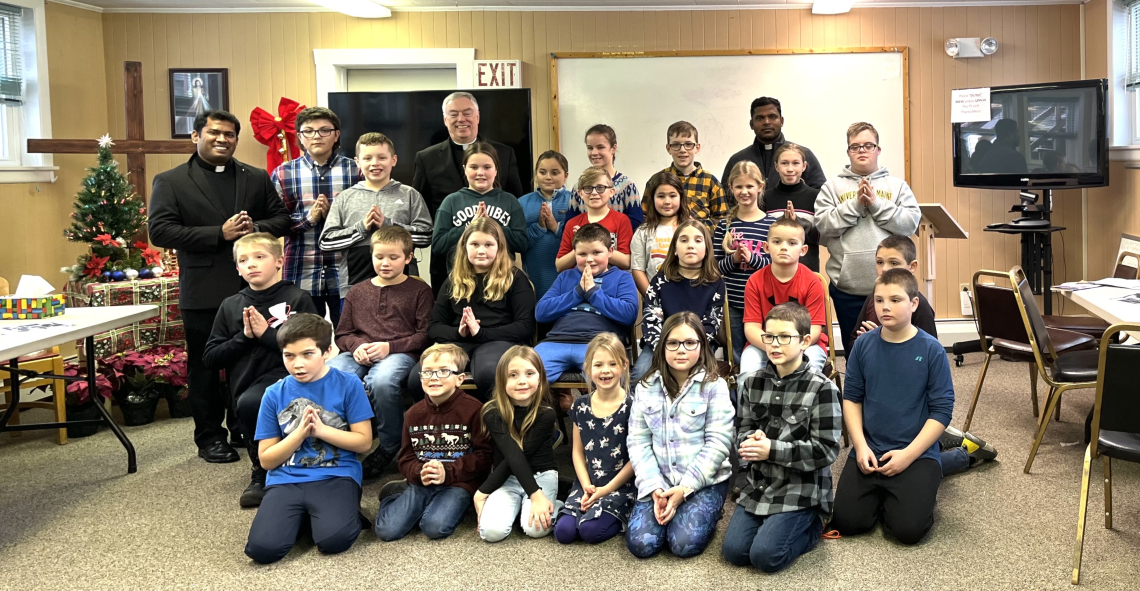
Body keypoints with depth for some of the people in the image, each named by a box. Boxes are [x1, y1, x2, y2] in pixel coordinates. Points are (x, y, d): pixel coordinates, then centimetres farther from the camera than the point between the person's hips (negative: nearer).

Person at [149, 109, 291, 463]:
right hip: (203, 293, -2)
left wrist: (256, 229, -12)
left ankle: (246, 431, 25)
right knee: (205, 366, 6)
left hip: (252, 288, 3)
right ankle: (209, 438, 18)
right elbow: (160, 231, -9)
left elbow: (282, 218, 11)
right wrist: (220, 234, -16)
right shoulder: (170, 182, 2)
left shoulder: (257, 178, 12)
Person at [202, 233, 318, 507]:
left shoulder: (298, 299, 1)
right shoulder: (230, 306, 12)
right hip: (247, 388, 6)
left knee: (249, 403, -33)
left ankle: (264, 474, -8)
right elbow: (210, 359, 9)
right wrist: (244, 336, -6)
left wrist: (266, 333, -12)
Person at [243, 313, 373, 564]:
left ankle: (346, 510, 5)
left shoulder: (348, 385, -1)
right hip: (286, 480, 3)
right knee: (262, 548, -20)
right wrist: (300, 433, -11)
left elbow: (364, 442, -2)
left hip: (335, 476, -3)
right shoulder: (274, 394, 4)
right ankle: (301, 514, 10)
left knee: (334, 540, -29)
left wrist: (321, 430, -12)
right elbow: (266, 460, 5)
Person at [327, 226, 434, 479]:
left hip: (400, 353, -3)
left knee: (382, 380, -40)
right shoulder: (357, 291, 22)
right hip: (360, 354, 4)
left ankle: (390, 446, -15)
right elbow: (342, 334, 19)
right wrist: (357, 346, -5)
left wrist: (389, 347, -12)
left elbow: (425, 335, 1)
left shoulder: (419, 290, 10)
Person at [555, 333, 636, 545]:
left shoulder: (631, 407, -10)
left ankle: (623, 518, 4)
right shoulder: (580, 406, 3)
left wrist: (607, 489, -11)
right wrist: (586, 486, -7)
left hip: (621, 487, -4)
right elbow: (578, 452, 8)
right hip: (586, 485, 4)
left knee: (590, 529, -24)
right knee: (563, 531, -15)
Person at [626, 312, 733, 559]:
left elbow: (718, 444, -11)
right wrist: (654, 487, -13)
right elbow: (637, 441, 0)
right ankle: (664, 507, 14)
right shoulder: (646, 387, 4)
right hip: (658, 481, 3)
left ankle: (705, 512, 10)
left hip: (704, 481, -2)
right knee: (640, 544, -16)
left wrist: (685, 488, -18)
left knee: (685, 543, -22)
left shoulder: (714, 386, -6)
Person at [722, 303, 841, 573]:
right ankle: (776, 523, 19)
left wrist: (772, 449, -20)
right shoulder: (753, 383, 5)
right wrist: (751, 441, -14)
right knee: (733, 550, -7)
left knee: (766, 556, -16)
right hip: (758, 485, 5)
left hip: (800, 490, -5)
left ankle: (811, 525, 12)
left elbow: (826, 450, -14)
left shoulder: (821, 388, -12)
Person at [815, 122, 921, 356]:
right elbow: (822, 225, -6)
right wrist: (855, 204, -12)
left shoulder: (897, 185, 8)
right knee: (854, 352, 11)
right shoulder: (832, 187, 7)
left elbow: (911, 222, -4)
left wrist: (876, 203, -11)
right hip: (847, 287, 0)